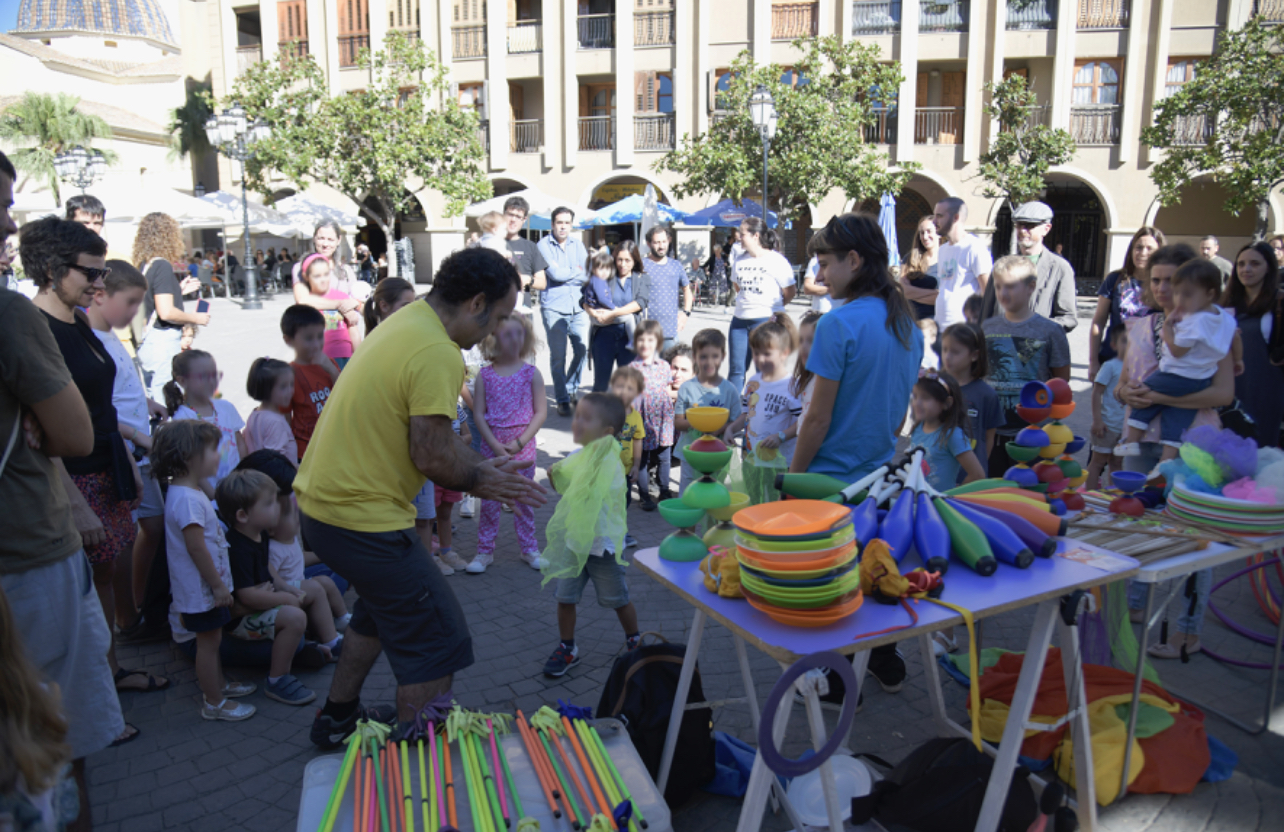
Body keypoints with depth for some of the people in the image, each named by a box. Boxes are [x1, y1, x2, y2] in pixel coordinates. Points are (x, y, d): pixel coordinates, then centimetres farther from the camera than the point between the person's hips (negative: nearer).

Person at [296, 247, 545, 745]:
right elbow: (431, 456, -22)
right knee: (437, 647, 2)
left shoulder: (406, 321, 10)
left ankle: (338, 718, 46)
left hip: (320, 497, 11)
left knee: (383, 605, 31)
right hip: (361, 520, -11)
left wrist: (480, 468, 14)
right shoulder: (439, 355, -22)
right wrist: (479, 482, -3)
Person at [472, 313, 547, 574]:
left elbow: (541, 412, -4)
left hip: (523, 447, 0)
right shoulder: (486, 374, -1)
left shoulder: (531, 373, -3)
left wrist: (520, 442, -12)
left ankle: (529, 549, 21)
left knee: (523, 499, 8)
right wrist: (495, 444, -12)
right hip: (491, 446, 1)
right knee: (489, 500, 6)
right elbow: (478, 413, -3)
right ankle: (485, 551, 17)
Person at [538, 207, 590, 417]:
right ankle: (562, 400, 6)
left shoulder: (577, 245, 14)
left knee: (582, 350, 2)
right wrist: (578, 274, 1)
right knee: (558, 356, -3)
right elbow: (555, 273, -12)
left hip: (578, 307, 4)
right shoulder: (544, 245, -1)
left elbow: (588, 273, 5)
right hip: (554, 308, -4)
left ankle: (571, 389, 23)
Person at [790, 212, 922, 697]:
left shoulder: (839, 324, -20)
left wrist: (792, 478, -8)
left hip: (834, 479, -8)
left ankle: (837, 682, 20)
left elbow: (818, 419, -18)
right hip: (883, 475, 8)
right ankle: (885, 665, 36)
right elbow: (902, 410, 13)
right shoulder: (907, 323, 4)